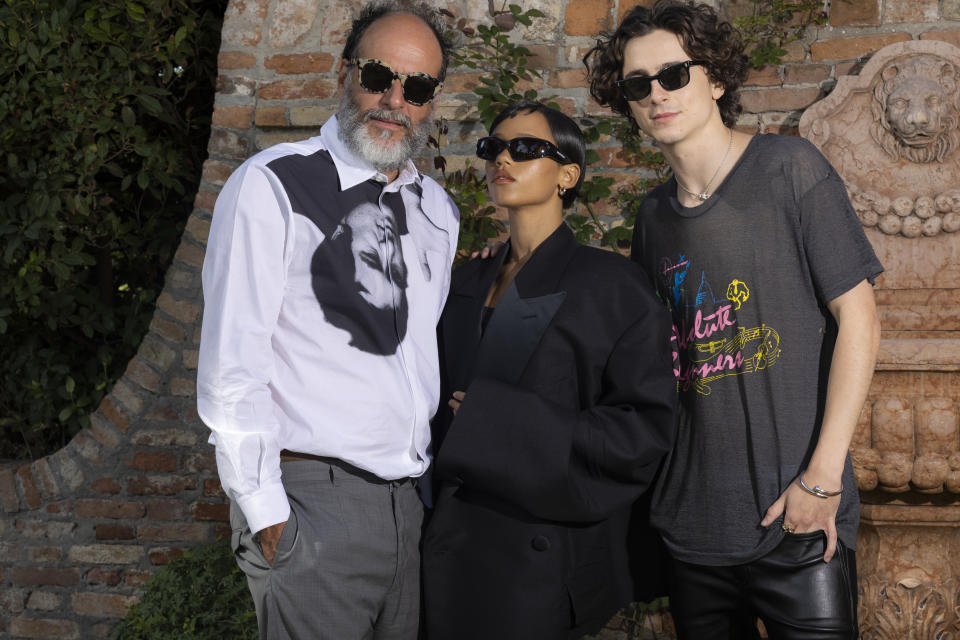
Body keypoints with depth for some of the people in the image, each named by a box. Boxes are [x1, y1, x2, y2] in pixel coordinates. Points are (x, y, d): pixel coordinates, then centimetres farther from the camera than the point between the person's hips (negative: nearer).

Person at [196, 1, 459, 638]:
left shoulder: (437, 209, 13)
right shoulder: (272, 185, -8)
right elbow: (230, 365, -12)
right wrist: (265, 513, -14)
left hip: (413, 501, 6)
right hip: (313, 503, -6)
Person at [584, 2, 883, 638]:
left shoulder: (789, 169, -3)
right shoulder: (654, 216, 11)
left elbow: (858, 319, -7)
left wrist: (824, 474, -13)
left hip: (797, 519, -5)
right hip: (691, 523, 5)